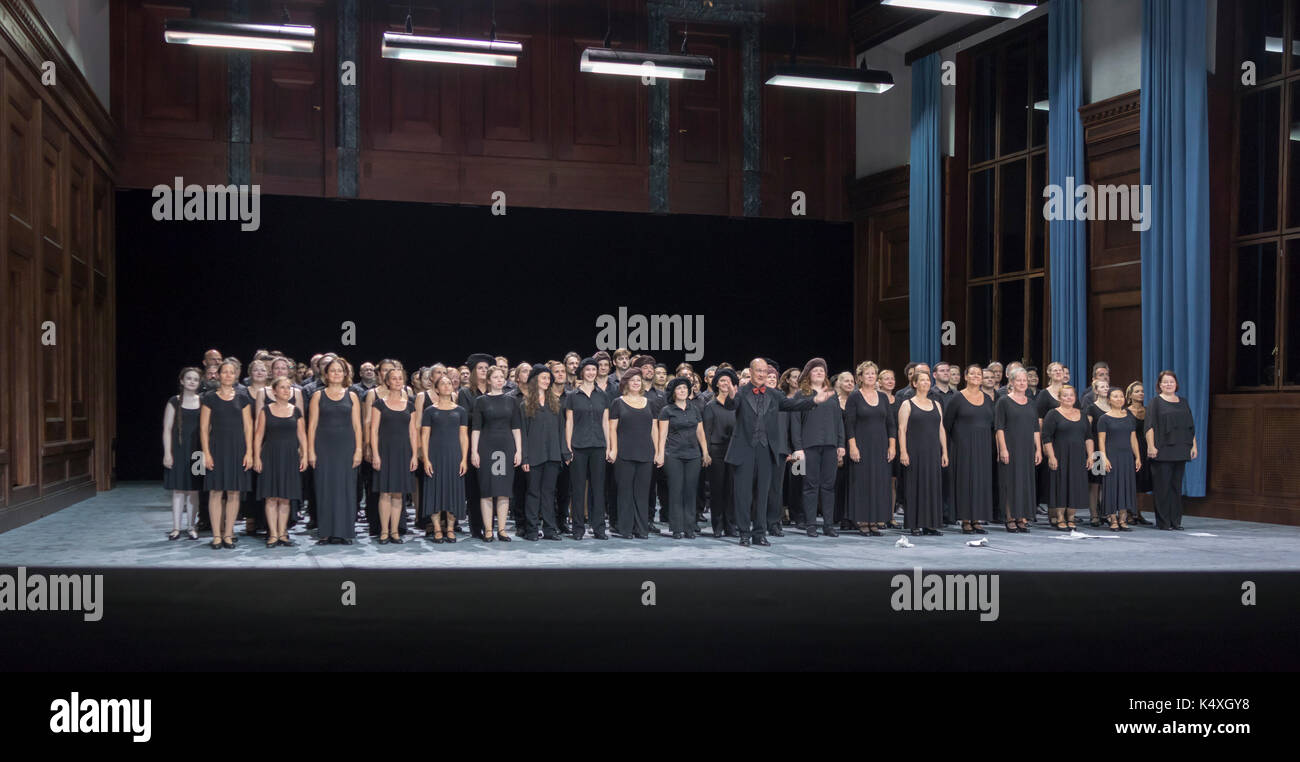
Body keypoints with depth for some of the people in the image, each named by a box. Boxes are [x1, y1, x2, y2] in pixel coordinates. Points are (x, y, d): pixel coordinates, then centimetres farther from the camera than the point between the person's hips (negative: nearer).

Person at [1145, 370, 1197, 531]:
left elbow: (1191, 427, 17)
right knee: (1162, 486, -4)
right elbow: (1149, 426, -6)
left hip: (1180, 451, 5)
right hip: (1162, 451, -5)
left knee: (1177, 486, 7)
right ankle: (1163, 522, 1)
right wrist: (1151, 446, -16)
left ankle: (1176, 521, 12)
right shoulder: (1155, 402, 1)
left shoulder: (1183, 403, 16)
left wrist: (1194, 446, 8)